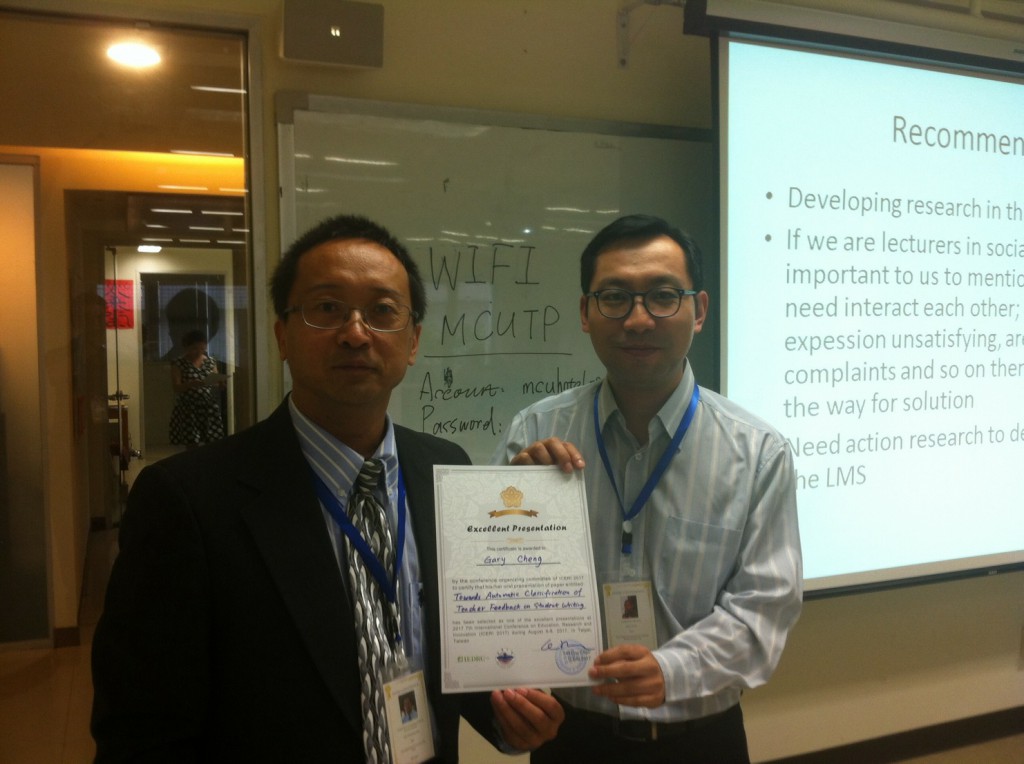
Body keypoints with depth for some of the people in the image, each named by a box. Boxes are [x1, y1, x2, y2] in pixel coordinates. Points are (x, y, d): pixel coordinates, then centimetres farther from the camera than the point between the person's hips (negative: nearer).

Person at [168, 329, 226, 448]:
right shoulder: (178, 363, -4)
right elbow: (176, 388, -9)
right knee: (192, 445, -5)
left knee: (213, 443, -1)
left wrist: (220, 383, -12)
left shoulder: (210, 361, 8)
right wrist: (190, 384, -27)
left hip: (209, 407, 3)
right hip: (188, 408, -3)